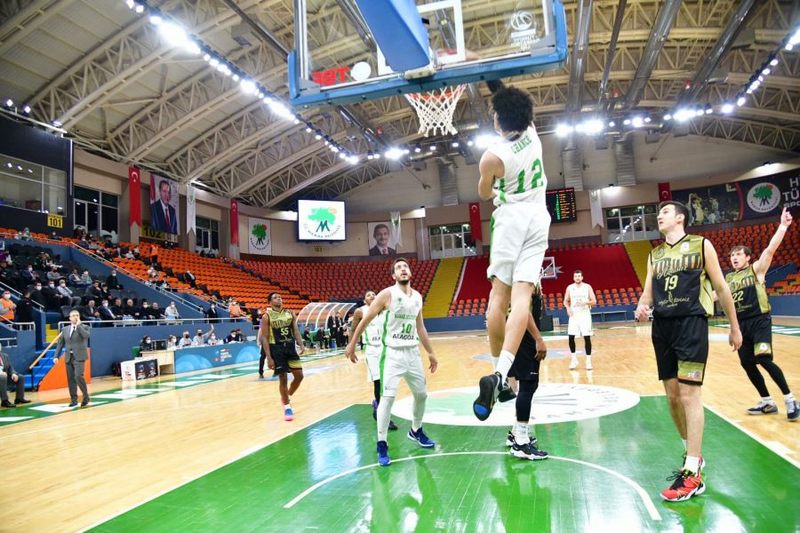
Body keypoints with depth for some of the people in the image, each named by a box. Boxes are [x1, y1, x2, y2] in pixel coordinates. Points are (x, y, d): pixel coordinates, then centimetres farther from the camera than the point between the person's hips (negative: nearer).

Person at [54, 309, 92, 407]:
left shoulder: (84, 327, 2)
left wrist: (78, 325, -15)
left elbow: (86, 335, -20)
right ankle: (74, 400, 15)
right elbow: (60, 343, 15)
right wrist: (56, 356, 7)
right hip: (68, 357, 5)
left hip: (79, 356, -4)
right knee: (71, 379, 6)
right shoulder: (65, 329, 13)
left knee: (78, 376, -18)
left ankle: (86, 396, -3)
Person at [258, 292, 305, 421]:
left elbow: (296, 330, 6)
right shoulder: (267, 317, -6)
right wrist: (269, 358, -14)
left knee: (299, 375, 2)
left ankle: (287, 397, 27)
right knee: (283, 378, 0)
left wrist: (301, 345, -11)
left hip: (290, 347, 4)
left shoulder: (290, 313, 6)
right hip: (276, 348, -4)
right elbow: (264, 338, -8)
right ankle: (287, 407, 15)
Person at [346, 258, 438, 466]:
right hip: (392, 353, -6)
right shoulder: (387, 294, -11)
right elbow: (366, 319, -5)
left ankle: (416, 431, 38)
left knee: (421, 394, 15)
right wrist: (352, 344, -3)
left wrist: (431, 353, 19)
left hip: (412, 352, 6)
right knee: (388, 397, -13)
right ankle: (382, 445, -2)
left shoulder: (417, 297, 8)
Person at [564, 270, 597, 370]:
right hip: (574, 315, 2)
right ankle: (574, 359, 11)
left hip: (585, 315, -1)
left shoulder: (588, 287, -2)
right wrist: (568, 308, -9)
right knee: (571, 337, -4)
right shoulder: (569, 288, 3)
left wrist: (585, 303, -21)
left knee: (587, 337, -2)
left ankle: (588, 360, 6)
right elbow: (566, 301, 12)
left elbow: (594, 302, -3)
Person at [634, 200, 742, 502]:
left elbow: (721, 288, 6)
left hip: (691, 323, -5)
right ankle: (693, 453, 28)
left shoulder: (701, 245, 5)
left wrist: (735, 327, 8)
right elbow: (647, 292, 14)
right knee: (672, 396, 9)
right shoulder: (654, 255, 17)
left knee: (689, 393, -12)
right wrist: (641, 308, -9)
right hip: (662, 327, 5)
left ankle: (693, 473, -9)